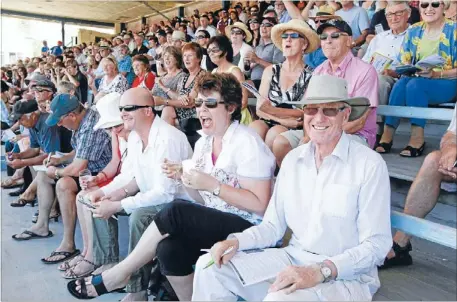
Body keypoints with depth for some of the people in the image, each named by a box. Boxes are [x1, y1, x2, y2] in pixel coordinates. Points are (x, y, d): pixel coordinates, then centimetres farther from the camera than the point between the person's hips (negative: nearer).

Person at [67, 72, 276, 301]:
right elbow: (204, 201, 11)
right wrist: (184, 178, -8)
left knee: (175, 211, -25)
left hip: (249, 230, -6)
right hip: (216, 224, 6)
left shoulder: (247, 143, -13)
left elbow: (259, 205, -17)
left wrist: (212, 185, -24)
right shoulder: (203, 142, 9)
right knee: (168, 249, -23)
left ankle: (118, 275, -7)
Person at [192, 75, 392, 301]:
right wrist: (236, 241, -11)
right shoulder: (292, 160, 4)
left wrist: (321, 271, -24)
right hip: (293, 258, 5)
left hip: (347, 277, -4)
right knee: (210, 267, -7)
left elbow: (376, 244, -12)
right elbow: (273, 227, 6)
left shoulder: (369, 164, -12)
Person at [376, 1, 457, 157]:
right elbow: (404, 61, 8)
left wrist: (435, 74, -24)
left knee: (415, 84, -33)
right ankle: (387, 134, -33)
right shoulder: (414, 30, 10)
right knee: (401, 82, -29)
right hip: (418, 80, 4)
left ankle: (417, 138, -33)